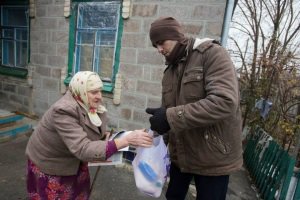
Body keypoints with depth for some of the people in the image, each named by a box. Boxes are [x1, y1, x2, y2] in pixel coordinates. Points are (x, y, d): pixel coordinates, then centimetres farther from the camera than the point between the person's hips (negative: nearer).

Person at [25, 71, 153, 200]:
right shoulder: (64, 110, -35)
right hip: (48, 164, -6)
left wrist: (105, 136, -17)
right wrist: (125, 140, -53)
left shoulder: (91, 106, -13)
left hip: (74, 162, 6)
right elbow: (83, 149, -46)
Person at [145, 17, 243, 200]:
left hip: (213, 159, -6)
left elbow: (224, 102, -28)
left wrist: (171, 117, -28)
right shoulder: (170, 70, 8)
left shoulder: (212, 54, -13)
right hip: (180, 155, 6)